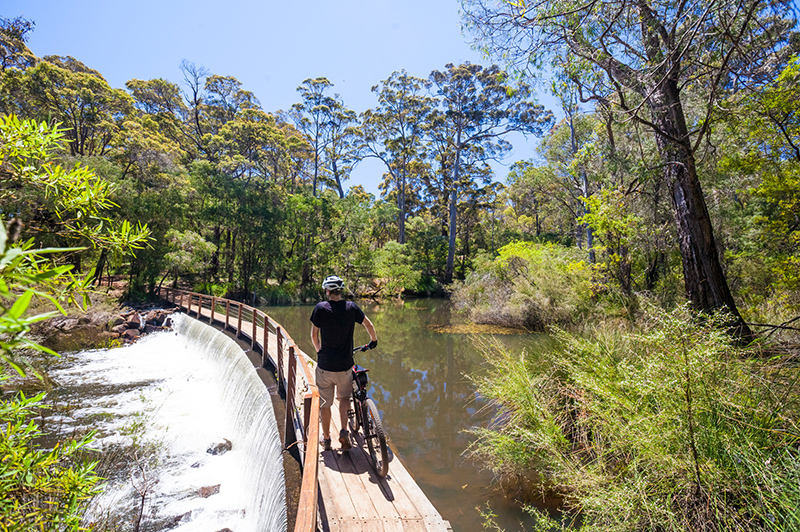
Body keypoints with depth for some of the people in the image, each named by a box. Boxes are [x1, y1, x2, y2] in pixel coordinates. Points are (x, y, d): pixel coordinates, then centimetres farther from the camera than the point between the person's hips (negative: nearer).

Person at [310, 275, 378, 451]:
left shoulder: (320, 308, -8)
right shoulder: (351, 307, -3)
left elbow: (314, 335, 0)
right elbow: (369, 325, 8)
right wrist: (373, 340, 28)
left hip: (325, 365, -1)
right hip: (345, 365, 1)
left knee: (325, 403, 15)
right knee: (344, 397, 23)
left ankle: (326, 438, 28)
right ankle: (344, 432, 8)